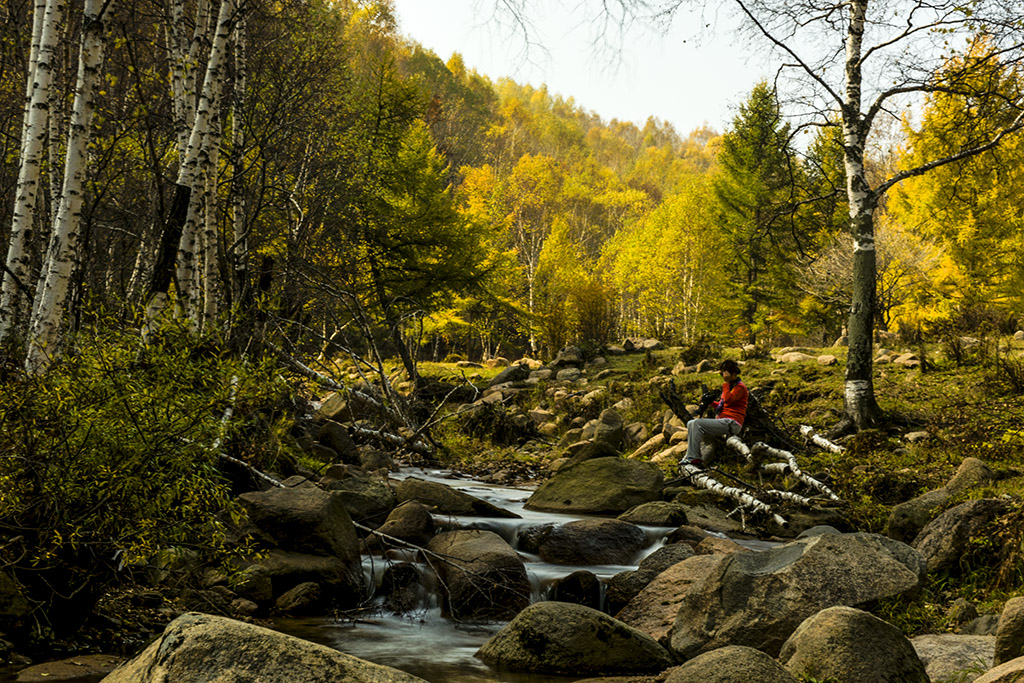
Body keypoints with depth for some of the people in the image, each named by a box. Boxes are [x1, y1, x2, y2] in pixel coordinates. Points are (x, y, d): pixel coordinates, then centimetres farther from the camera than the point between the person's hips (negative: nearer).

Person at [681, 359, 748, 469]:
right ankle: (690, 456, -8)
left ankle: (693, 458, -24)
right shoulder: (730, 385, 25)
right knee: (691, 424, 3)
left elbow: (728, 400, -22)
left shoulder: (740, 387, -5)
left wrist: (725, 383, -15)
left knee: (698, 423, -23)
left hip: (731, 423, -10)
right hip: (722, 421, 10)